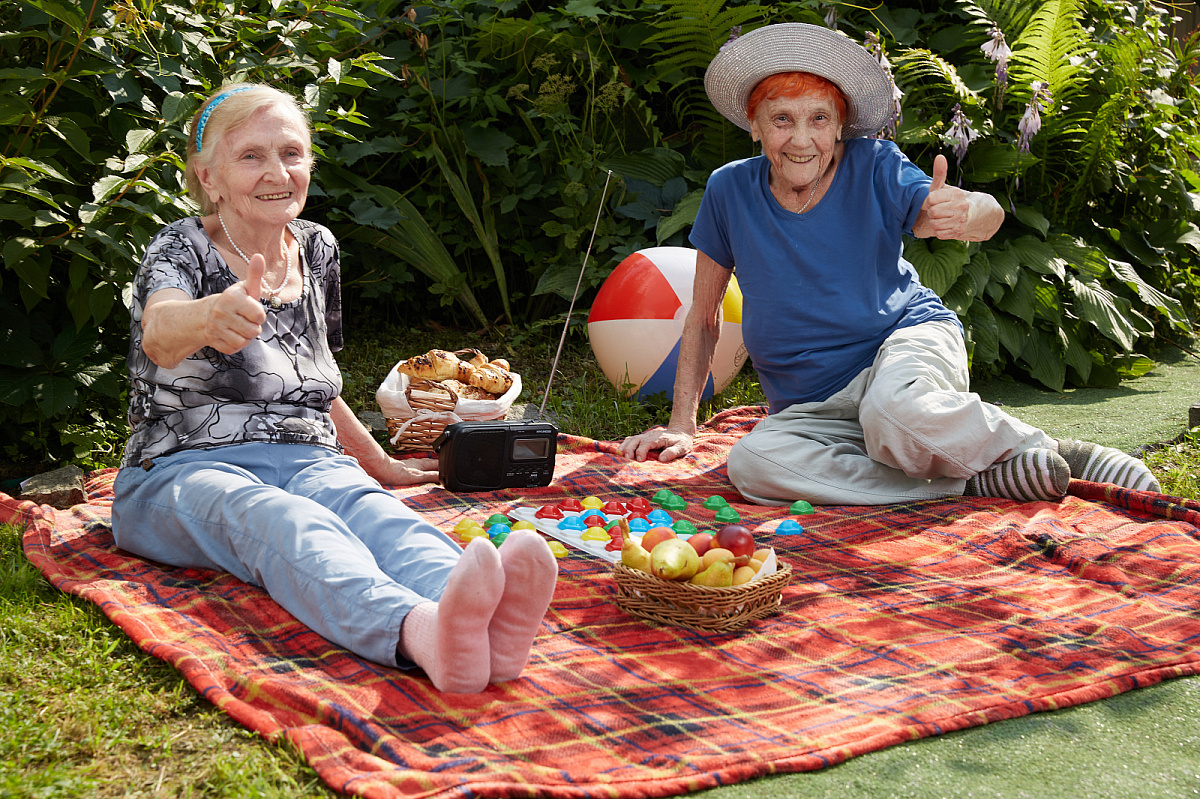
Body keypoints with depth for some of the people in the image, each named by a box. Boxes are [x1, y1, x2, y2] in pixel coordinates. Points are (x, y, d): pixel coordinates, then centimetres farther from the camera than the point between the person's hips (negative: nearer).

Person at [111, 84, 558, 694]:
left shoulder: (316, 249, 16)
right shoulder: (182, 248, -1)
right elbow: (159, 334, -27)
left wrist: (379, 463, 34)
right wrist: (212, 316, -50)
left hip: (304, 459, 4)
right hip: (185, 467, -4)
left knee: (367, 505, -33)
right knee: (282, 523, -39)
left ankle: (482, 623, -67)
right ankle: (420, 629, -71)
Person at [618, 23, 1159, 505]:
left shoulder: (875, 169, -6)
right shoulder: (729, 191, -3)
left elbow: (989, 215, -17)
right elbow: (703, 316, 7)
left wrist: (966, 213, -42)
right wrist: (683, 423, 2)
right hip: (812, 405, 3)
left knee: (894, 412, -40)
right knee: (750, 463, -32)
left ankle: (1055, 453, -14)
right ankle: (976, 483, -26)